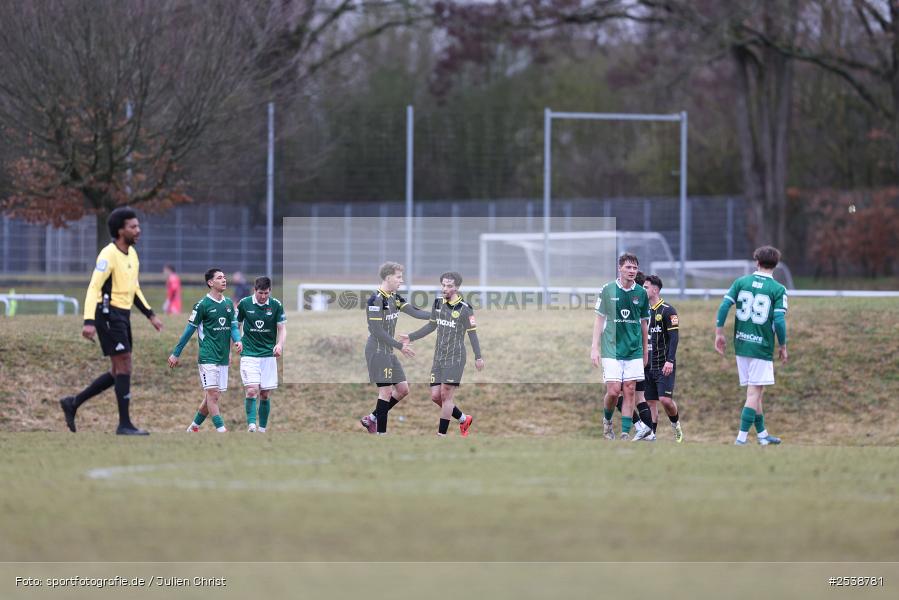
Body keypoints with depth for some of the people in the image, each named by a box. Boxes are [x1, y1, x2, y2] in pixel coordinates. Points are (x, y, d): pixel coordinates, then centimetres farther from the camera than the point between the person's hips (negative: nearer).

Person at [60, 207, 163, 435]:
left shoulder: (132, 253, 13)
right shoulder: (109, 255, -15)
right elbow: (93, 288, -21)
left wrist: (150, 315, 19)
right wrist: (89, 321, -30)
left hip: (123, 316, 9)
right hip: (109, 315, -9)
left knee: (118, 372, 11)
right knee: (124, 367, -9)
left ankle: (73, 403, 21)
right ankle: (125, 424, -4)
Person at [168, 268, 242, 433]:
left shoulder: (228, 304, 12)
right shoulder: (202, 305, -6)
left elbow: (233, 326, 13)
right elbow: (189, 330, -2)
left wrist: (238, 340, -11)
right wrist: (176, 353, 3)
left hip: (223, 358, 6)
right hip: (208, 357, -6)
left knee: (211, 397, 9)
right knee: (213, 394, -12)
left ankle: (193, 427, 23)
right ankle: (221, 430, -14)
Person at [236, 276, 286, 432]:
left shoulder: (276, 305, -2)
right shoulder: (244, 304, -2)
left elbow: (282, 328, 2)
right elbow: (236, 325, 10)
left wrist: (280, 344, -17)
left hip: (268, 355, 1)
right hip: (249, 354, -1)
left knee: (265, 394, 3)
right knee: (252, 389, -19)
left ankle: (262, 429, 12)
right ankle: (251, 424, -19)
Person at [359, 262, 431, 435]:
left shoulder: (394, 298, 9)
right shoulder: (376, 300, -18)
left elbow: (414, 312, 3)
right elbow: (377, 331, -20)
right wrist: (400, 346, -19)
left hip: (389, 351, 9)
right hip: (377, 351, -9)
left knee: (403, 389, 9)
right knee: (386, 391, -8)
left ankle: (371, 419, 20)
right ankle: (381, 432, -2)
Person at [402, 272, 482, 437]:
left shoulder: (465, 309, -11)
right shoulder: (438, 303, 7)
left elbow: (472, 333, -7)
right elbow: (431, 325, 20)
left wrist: (478, 357, -11)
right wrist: (411, 337, 18)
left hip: (455, 358, -7)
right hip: (439, 357, 7)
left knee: (446, 395, -8)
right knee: (435, 396, 3)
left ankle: (442, 434, -1)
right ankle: (464, 419, 24)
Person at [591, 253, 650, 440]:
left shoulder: (641, 293, 5)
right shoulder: (607, 290, -3)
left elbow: (644, 323, 14)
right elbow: (599, 319, 2)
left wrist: (645, 351, 15)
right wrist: (595, 347, -4)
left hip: (634, 351, 3)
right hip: (612, 349, -3)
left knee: (630, 391, 0)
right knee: (613, 390, -9)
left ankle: (625, 433, 4)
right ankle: (607, 421, 20)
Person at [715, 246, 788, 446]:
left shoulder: (741, 282, 3)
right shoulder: (778, 290, -7)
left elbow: (724, 307, -3)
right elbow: (779, 321, -14)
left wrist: (719, 334, 5)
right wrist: (782, 346, -1)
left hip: (741, 344, 4)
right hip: (762, 347, -4)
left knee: (754, 391, 16)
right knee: (754, 393, -1)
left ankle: (762, 434, 27)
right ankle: (741, 438, -8)